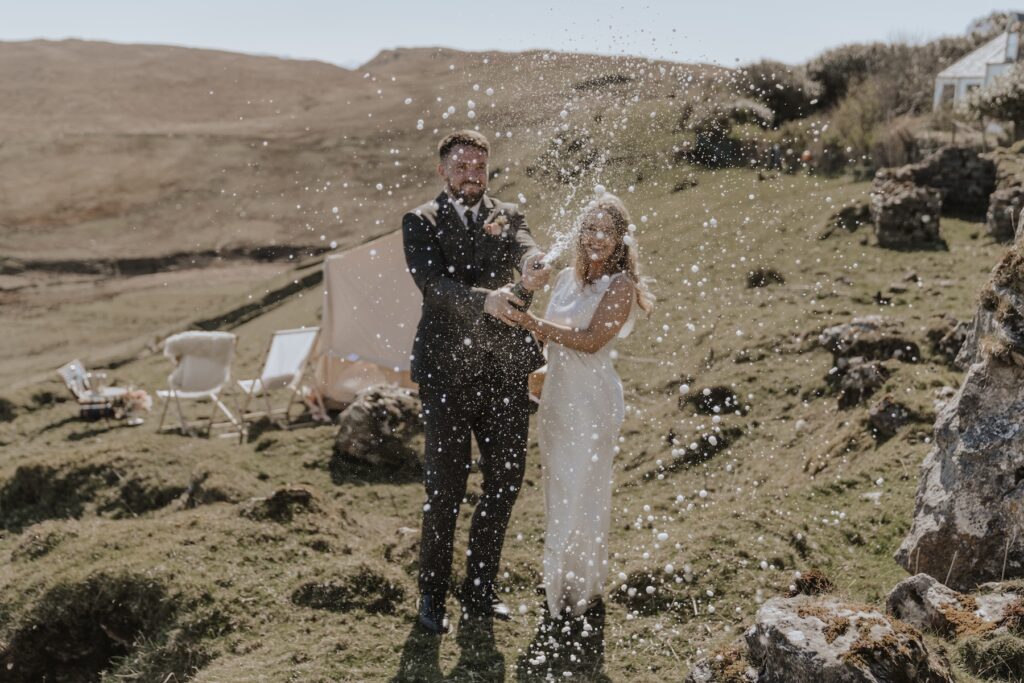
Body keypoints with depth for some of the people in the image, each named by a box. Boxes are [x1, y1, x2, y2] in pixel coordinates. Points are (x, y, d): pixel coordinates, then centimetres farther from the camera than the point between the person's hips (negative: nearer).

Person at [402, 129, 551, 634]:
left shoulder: (507, 215, 11)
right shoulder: (421, 222, 2)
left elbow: (525, 249, -10)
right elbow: (433, 281, -15)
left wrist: (534, 268, -34)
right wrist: (484, 299, -32)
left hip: (505, 370, 4)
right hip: (448, 370, -4)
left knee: (506, 479, 11)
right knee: (445, 488, 2)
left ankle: (479, 588, 28)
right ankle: (432, 593, 21)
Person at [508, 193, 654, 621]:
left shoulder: (621, 285, -10)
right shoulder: (566, 278, 10)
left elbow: (591, 340, -19)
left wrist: (532, 322, -17)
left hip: (592, 399, -7)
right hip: (556, 396, 7)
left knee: (583, 497, 1)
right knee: (559, 496, 14)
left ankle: (586, 597, 16)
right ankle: (562, 590, 28)